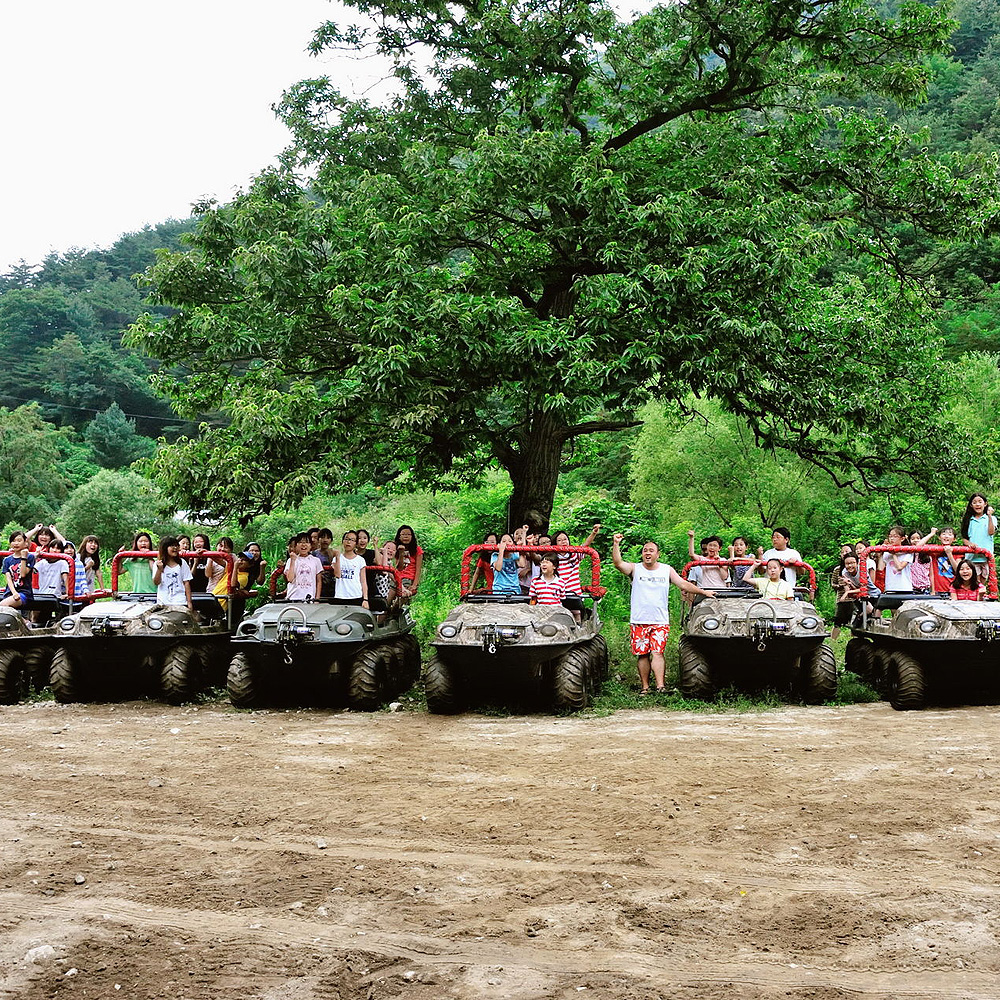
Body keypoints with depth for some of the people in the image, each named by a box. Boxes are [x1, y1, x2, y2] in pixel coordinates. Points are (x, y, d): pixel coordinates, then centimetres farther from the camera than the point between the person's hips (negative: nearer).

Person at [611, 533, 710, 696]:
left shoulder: (667, 570, 9)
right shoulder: (635, 569, 5)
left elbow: (684, 584, 9)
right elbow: (618, 563, -12)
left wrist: (704, 592, 3)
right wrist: (616, 545, -25)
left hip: (660, 621, 0)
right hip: (638, 621, 0)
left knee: (657, 652, -12)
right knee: (642, 654, 3)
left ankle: (661, 685, -19)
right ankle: (645, 687, 11)